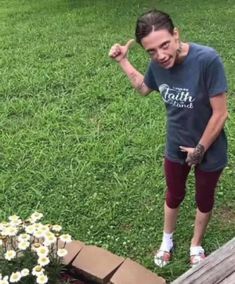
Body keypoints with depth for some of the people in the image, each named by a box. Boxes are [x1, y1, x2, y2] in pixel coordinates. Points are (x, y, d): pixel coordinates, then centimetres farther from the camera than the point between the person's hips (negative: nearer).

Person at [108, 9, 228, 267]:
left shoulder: (207, 59, -32)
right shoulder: (158, 64, -14)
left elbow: (220, 114, -24)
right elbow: (143, 87, 11)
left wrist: (200, 149, -14)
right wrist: (123, 61, 0)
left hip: (209, 150, -4)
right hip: (176, 148, 4)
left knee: (204, 201, 21)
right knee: (174, 197, 25)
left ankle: (196, 245, 48)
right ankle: (167, 241, 51)